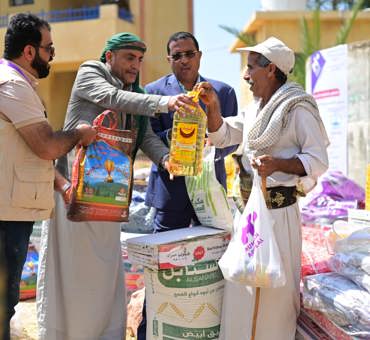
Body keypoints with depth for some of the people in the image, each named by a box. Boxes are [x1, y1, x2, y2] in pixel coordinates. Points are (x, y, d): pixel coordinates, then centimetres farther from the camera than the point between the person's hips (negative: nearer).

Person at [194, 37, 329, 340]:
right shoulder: (254, 110, 17)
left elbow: (318, 160, -12)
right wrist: (213, 106, 5)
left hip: (278, 209, -8)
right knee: (243, 288, 14)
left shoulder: (298, 108, -9)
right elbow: (222, 136, 21)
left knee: (272, 290, -1)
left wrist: (278, 164, -27)